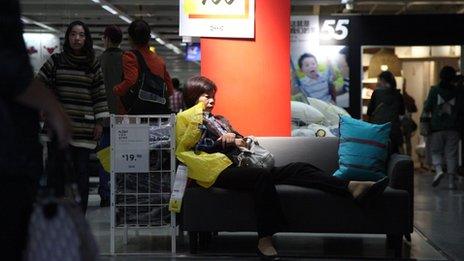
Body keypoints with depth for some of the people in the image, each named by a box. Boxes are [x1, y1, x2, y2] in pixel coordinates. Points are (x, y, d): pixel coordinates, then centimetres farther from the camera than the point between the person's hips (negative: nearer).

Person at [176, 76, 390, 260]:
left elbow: (241, 142, 24)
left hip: (240, 165, 7)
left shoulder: (219, 120, 32)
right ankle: (265, 242, -41)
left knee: (298, 169, -14)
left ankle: (353, 187, -31)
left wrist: (235, 139, 1)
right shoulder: (185, 118, 14)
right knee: (262, 176, -38)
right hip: (221, 171, -7)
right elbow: (182, 148, -4)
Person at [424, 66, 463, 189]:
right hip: (453, 128, 1)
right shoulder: (457, 91, 1)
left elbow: (427, 108, -4)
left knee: (436, 151, 10)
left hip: (437, 126, -1)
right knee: (451, 153, 5)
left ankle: (439, 169, -16)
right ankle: (452, 180, 2)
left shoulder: (434, 90, -4)